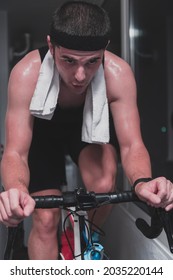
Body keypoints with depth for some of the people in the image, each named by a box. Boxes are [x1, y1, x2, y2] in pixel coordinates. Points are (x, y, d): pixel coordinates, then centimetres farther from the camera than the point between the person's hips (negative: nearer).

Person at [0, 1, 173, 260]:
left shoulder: (117, 73, -33)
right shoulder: (27, 73, -37)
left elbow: (132, 145, -31)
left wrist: (142, 182, -54)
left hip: (91, 125, 1)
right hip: (44, 131, 0)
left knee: (105, 182, -27)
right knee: (45, 220, -7)